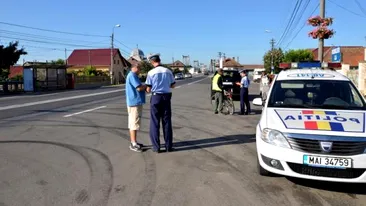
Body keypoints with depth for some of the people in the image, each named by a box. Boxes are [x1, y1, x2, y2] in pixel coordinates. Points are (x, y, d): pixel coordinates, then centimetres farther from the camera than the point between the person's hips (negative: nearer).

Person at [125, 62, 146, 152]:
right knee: (134, 123, -7)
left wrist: (144, 87, 7)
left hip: (135, 102, 11)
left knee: (133, 123, 13)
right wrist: (146, 86, -4)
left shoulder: (132, 75, 18)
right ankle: (133, 144, -2)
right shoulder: (132, 75, -15)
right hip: (135, 103, -11)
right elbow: (139, 88, -22)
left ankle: (133, 142, 21)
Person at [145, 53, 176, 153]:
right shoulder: (168, 71, 0)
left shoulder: (151, 72, -9)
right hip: (166, 97, 3)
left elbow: (148, 89, -8)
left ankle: (156, 147, 9)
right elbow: (172, 85, 9)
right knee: (167, 121, 11)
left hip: (156, 97, -3)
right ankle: (168, 146, 16)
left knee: (155, 122, 6)